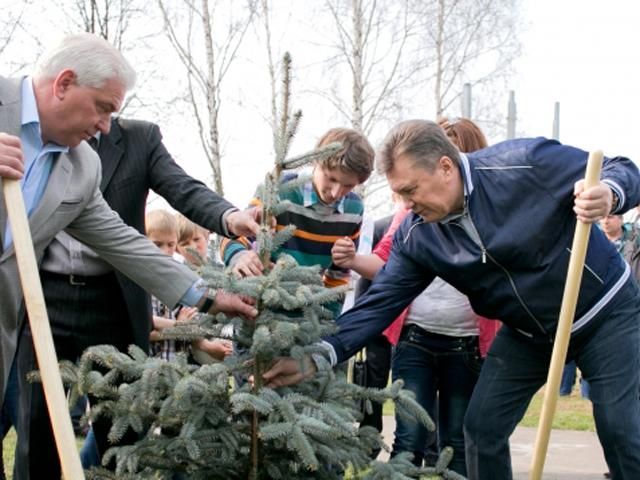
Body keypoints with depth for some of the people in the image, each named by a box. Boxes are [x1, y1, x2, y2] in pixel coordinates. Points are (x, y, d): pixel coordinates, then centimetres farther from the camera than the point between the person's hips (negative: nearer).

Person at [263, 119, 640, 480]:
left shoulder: (526, 163, -28)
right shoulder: (415, 238, -12)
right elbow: (379, 304, -12)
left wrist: (607, 195, -45)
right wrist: (311, 361, -23)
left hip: (604, 310, -5)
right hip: (527, 332, 5)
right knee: (482, 427, 1)